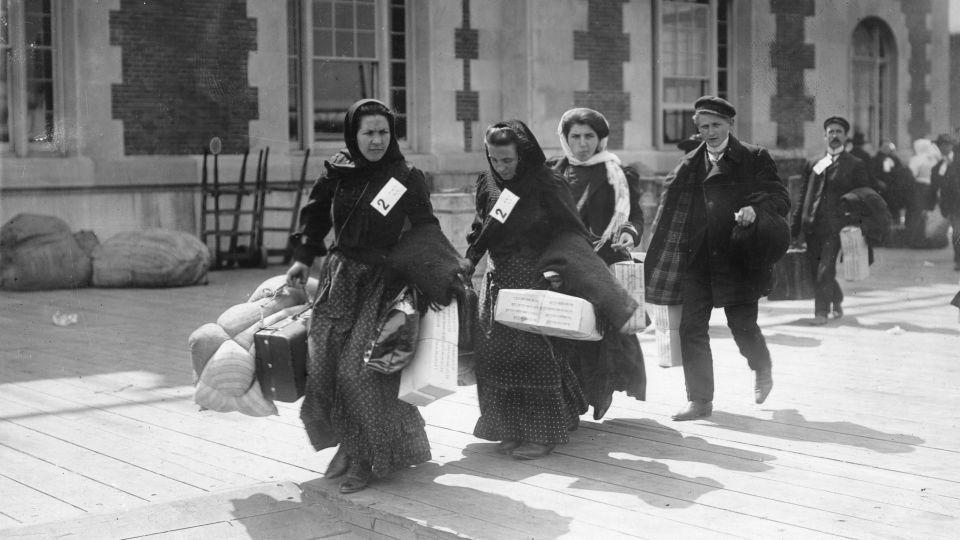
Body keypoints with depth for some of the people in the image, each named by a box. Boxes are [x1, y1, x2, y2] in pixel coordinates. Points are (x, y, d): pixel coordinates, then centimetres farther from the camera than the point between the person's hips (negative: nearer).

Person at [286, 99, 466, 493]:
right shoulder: (336, 172, 6)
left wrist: (449, 265, -19)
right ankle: (348, 442, 19)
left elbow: (424, 229, -6)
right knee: (323, 363, -1)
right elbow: (315, 215, 18)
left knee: (359, 367, -12)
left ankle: (369, 456, 3)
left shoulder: (406, 178, -3)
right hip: (339, 277, 4)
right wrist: (303, 258, 11)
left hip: (380, 282, -4)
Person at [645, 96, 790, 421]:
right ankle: (700, 400, 9)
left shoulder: (755, 159, 2)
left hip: (738, 259, -3)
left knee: (742, 326, 0)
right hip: (696, 260, 3)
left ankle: (762, 371, 33)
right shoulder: (688, 165, 11)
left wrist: (756, 209, -23)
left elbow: (781, 199, -2)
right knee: (691, 329, -1)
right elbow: (670, 209, 11)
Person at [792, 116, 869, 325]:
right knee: (817, 272, 8)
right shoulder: (812, 165, 16)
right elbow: (803, 198, 17)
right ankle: (836, 301, 31)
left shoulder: (855, 165, 5)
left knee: (825, 271, -14)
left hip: (835, 227, -4)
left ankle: (822, 312, -8)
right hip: (812, 227, 4)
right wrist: (796, 228, 11)